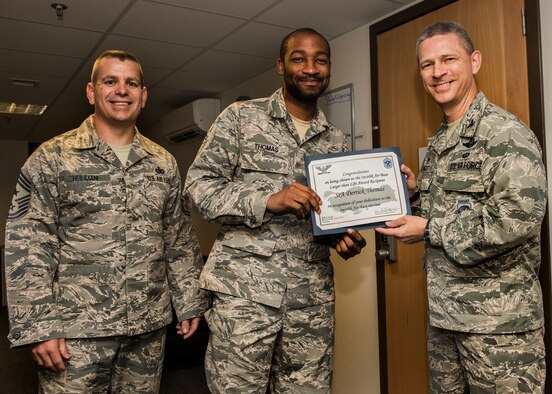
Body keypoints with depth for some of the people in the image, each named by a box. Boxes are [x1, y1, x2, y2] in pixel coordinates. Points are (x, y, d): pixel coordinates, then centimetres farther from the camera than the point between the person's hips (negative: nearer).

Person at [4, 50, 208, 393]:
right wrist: (38, 327, -11)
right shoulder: (52, 158, -2)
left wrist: (191, 302, 7)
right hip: (76, 330, -3)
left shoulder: (164, 163, 8)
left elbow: (180, 239, 10)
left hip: (149, 326, 4)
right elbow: (28, 248, -6)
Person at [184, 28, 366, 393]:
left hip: (314, 296, 4)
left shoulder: (335, 139, 13)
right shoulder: (240, 117, 0)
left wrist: (345, 237, -2)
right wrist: (268, 200, -19)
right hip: (246, 289, -3)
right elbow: (198, 186, -6)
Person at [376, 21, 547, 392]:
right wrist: (416, 192, 3)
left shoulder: (505, 132, -14)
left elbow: (519, 219, -25)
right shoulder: (439, 142, 12)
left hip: (498, 321, -8)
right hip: (443, 314, 8)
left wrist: (429, 229, -18)